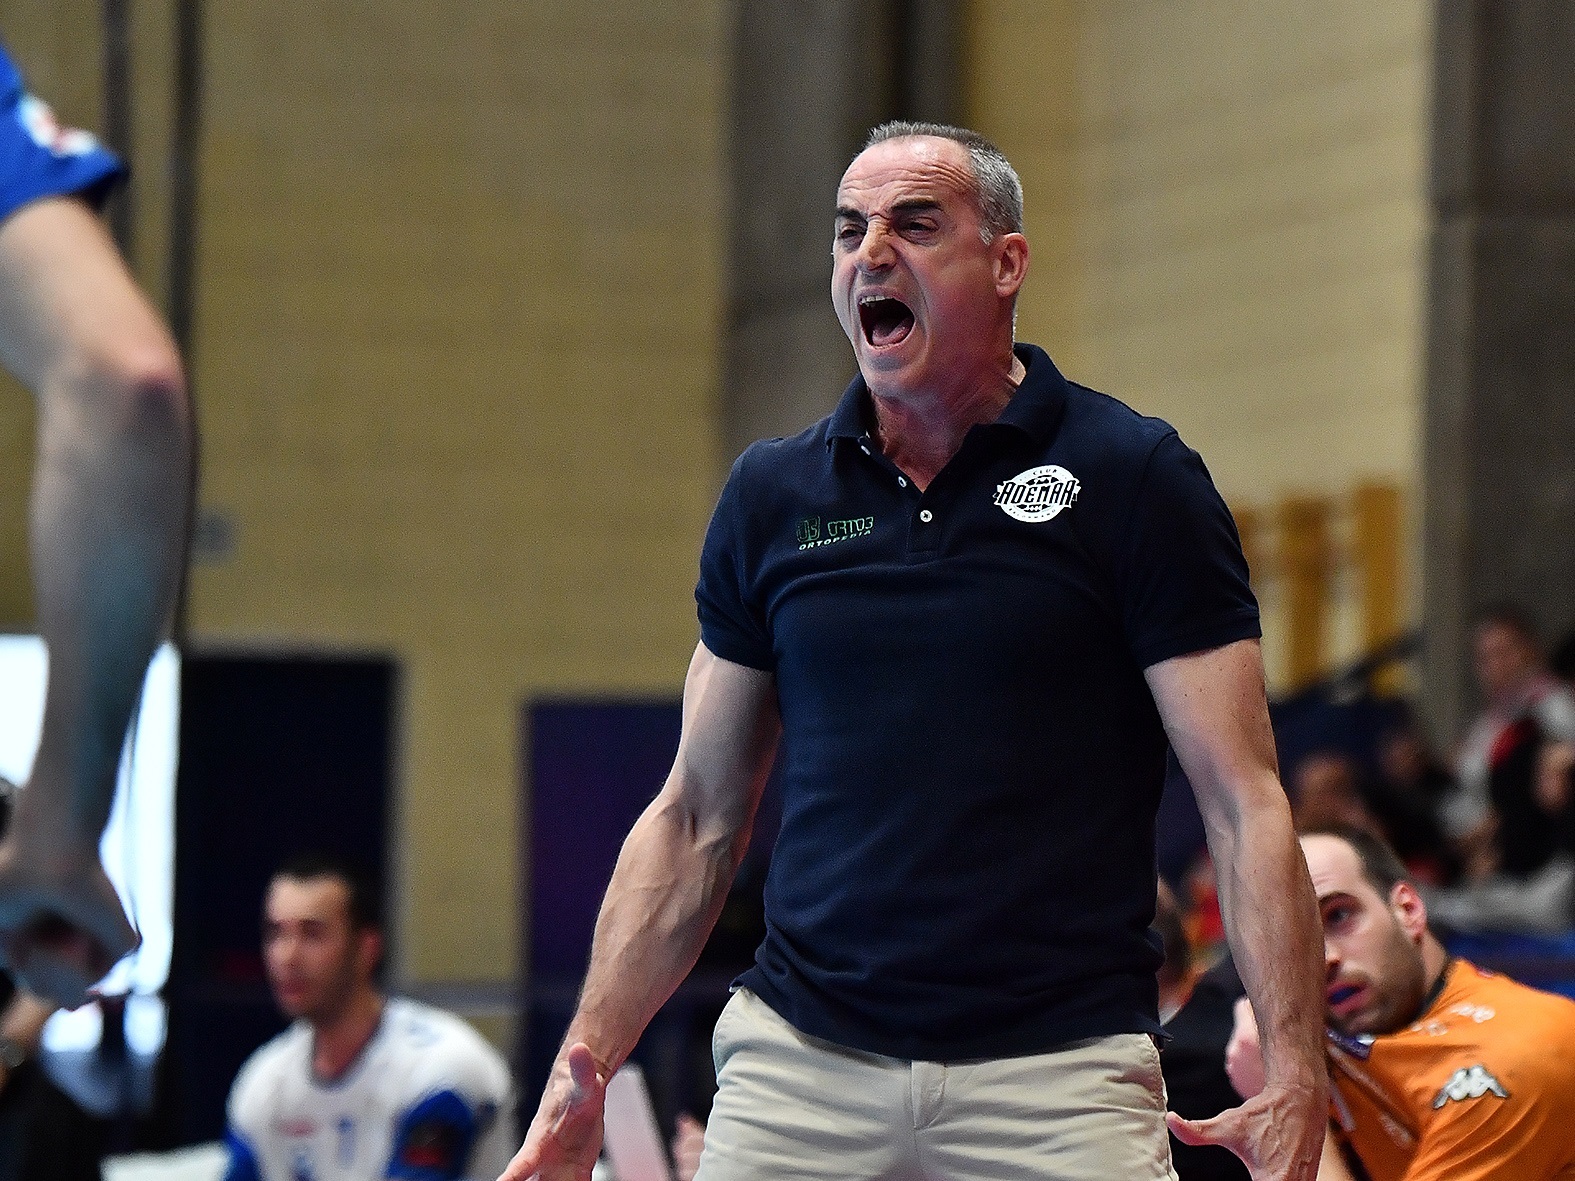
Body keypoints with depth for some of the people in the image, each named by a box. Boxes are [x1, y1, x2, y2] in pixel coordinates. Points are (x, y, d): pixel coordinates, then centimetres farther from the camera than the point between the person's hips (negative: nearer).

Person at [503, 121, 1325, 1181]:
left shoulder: (1133, 478, -1)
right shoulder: (772, 497, 10)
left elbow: (1244, 800, -5)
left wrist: (1296, 1080, -16)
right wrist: (589, 1062, 4)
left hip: (1058, 1077, -3)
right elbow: (697, 815, 14)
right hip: (798, 1067, 3)